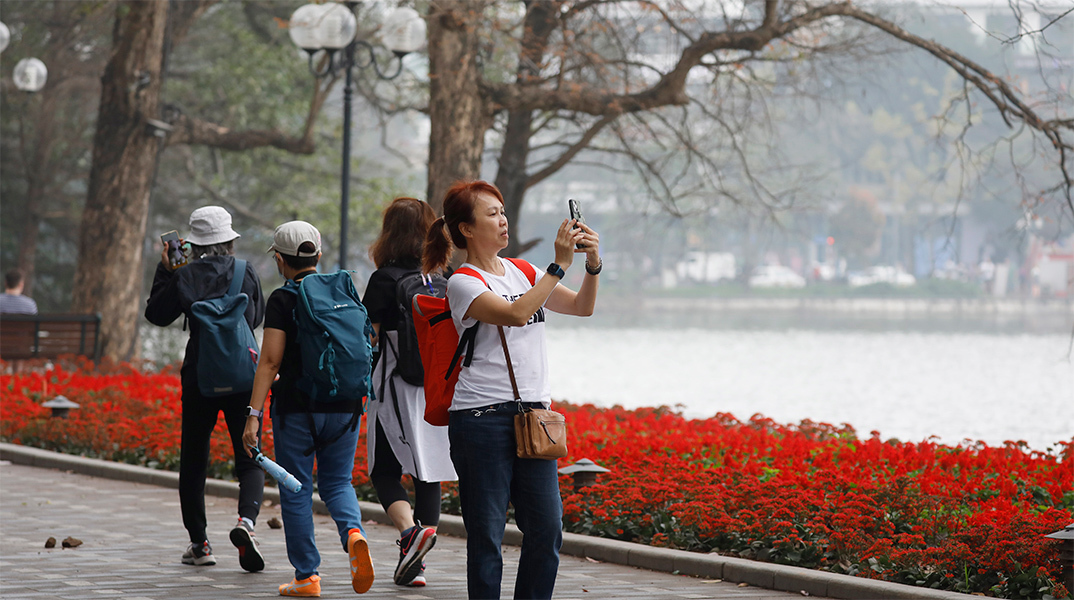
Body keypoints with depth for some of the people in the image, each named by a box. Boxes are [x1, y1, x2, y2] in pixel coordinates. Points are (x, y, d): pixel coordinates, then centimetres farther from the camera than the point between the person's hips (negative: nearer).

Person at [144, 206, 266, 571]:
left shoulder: (185, 277, -6)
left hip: (200, 377, -1)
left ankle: (198, 543, 13)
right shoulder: (247, 274, -1)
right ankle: (246, 520, -24)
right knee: (249, 459, 4)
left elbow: (156, 314, 6)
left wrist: (165, 270, 11)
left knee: (193, 461, 12)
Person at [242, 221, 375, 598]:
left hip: (296, 407, -4)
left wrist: (254, 414, -15)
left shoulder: (282, 300, -8)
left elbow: (271, 361, -14)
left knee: (296, 490, 7)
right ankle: (353, 532, -15)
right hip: (343, 406, 4)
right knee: (337, 482, 15)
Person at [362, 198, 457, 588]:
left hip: (397, 391, -4)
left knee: (385, 472, 4)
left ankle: (410, 529, -23)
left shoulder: (385, 280, -8)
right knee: (428, 474, 7)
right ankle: (414, 565, 7)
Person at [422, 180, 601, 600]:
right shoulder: (463, 284, -5)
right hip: (482, 417, -6)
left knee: (546, 526, 1)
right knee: (486, 532, -3)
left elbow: (581, 307, 16)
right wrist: (559, 265, -19)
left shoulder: (521, 272, 16)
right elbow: (516, 314, -21)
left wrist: (592, 264, -1)